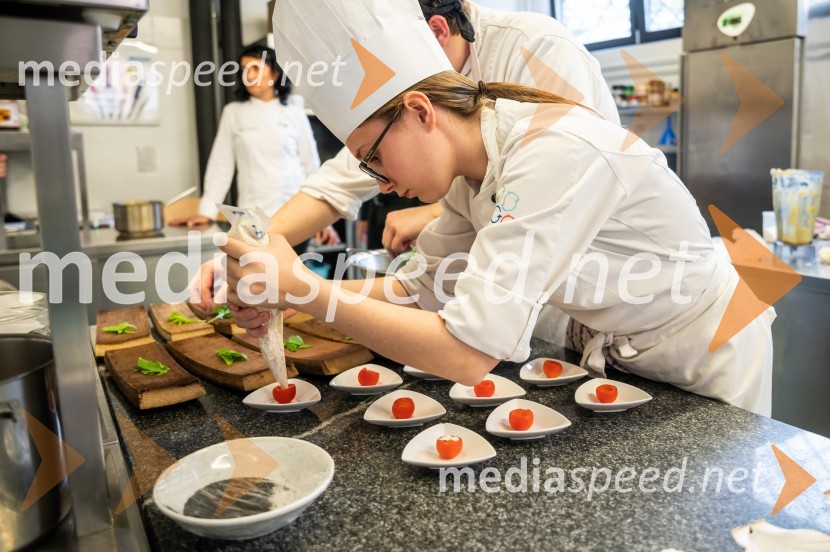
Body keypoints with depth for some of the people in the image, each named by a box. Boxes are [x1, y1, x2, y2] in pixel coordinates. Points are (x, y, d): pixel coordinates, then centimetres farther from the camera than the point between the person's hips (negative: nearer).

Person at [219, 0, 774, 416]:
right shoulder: (470, 170, -8)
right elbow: (421, 287, 0)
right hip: (610, 351, 7)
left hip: (703, 366, -6)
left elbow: (467, 353, -38)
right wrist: (291, 297, -13)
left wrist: (307, 289, -31)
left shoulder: (554, 153, -35)